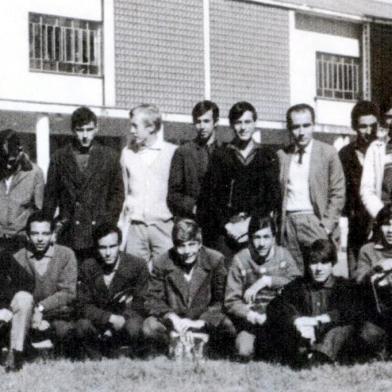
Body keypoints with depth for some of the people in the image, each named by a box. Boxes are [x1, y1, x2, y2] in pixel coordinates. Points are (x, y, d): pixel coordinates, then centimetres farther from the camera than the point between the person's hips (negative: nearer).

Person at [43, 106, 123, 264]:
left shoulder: (110, 156, 9)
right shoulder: (59, 157, 10)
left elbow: (117, 193, 9)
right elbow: (50, 195, 12)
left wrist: (108, 225, -1)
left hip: (100, 236, -1)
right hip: (68, 236, 1)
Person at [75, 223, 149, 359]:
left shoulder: (137, 265, -6)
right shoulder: (88, 267, -2)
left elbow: (140, 305, -5)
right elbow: (84, 306, -6)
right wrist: (111, 318, -23)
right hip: (99, 325, 1)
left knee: (134, 326, -34)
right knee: (82, 325, -29)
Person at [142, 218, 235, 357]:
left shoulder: (215, 260, -6)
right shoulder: (161, 263, -4)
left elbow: (220, 301, -7)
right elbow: (153, 300, -3)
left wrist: (200, 322, -21)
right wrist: (172, 317, -21)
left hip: (204, 323, 0)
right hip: (172, 322, 0)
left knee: (227, 328, -30)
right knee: (150, 326, -30)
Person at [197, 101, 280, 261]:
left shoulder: (268, 156, 12)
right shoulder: (220, 156, 11)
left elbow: (274, 197, 6)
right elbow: (209, 195, 5)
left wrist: (250, 222, -6)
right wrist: (226, 225, -7)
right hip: (223, 231, 0)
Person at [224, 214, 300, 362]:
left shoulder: (283, 255, 1)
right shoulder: (241, 260, -5)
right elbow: (231, 301, -7)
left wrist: (266, 281, -20)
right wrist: (248, 313, -26)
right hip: (252, 318, -3)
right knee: (244, 353, -25)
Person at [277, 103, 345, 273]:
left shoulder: (328, 153, 4)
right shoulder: (281, 155, 11)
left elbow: (338, 193, 2)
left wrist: (327, 226, -6)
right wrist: (278, 224, 2)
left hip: (315, 221, -2)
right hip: (288, 222, 2)